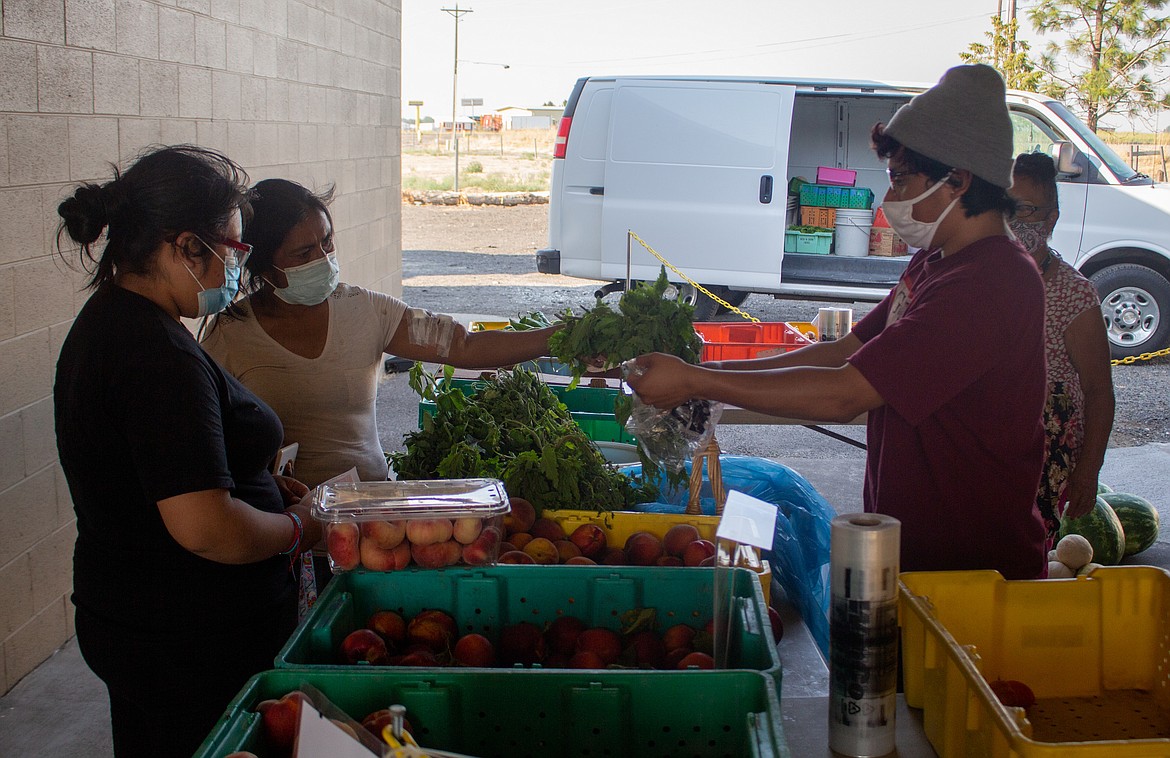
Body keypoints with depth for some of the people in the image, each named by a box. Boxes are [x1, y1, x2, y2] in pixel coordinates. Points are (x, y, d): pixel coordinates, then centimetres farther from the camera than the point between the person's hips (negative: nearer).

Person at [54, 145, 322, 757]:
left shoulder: (107, 321, 8)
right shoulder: (159, 353, -25)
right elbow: (204, 528, -31)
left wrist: (273, 490, 10)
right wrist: (295, 528, -12)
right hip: (190, 644, -10)